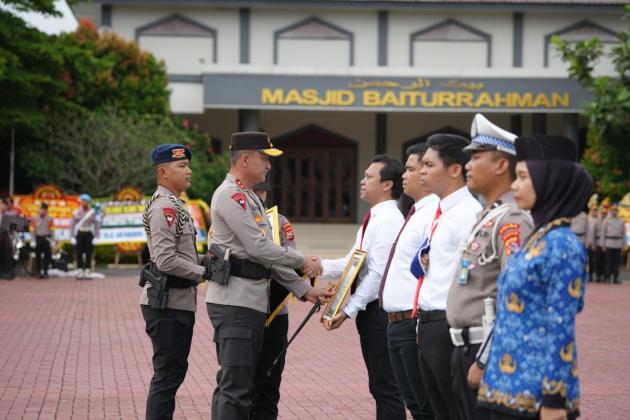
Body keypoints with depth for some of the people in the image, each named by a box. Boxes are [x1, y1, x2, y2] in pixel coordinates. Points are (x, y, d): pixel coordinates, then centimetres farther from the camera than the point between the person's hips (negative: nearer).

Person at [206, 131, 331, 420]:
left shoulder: (250, 198, 21)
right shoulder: (231, 195, -11)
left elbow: (267, 254, 20)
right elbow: (260, 248, -17)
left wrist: (304, 290, 14)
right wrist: (303, 261, -5)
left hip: (253, 302, 10)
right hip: (234, 302, -10)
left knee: (232, 385, 12)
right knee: (236, 387, -12)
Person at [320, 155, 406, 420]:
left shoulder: (389, 220, -15)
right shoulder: (374, 219, 17)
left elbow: (379, 272, -21)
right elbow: (353, 263, 17)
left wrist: (349, 309, -21)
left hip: (379, 309, -10)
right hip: (369, 310, 10)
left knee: (386, 388, -5)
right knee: (378, 386, 15)